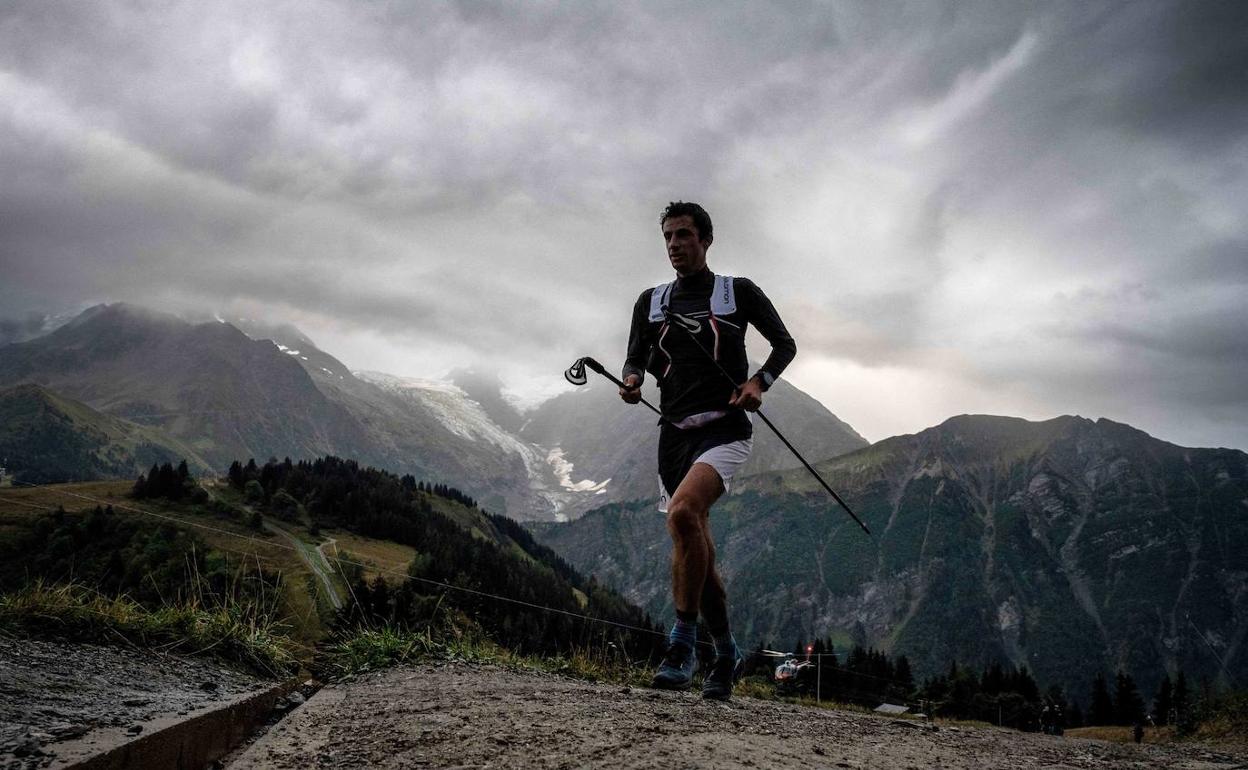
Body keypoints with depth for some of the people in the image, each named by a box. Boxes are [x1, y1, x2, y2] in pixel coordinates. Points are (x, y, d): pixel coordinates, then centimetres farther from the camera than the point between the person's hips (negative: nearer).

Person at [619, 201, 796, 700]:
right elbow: (636, 356, 15)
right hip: (675, 433, 5)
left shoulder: (739, 293, 5)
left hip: (725, 429, -5)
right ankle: (726, 653, 25)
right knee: (696, 551, 7)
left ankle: (683, 643, -21)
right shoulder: (651, 302, 15)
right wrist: (632, 378, -9)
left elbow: (785, 345, 10)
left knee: (683, 512, -30)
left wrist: (759, 381, -8)